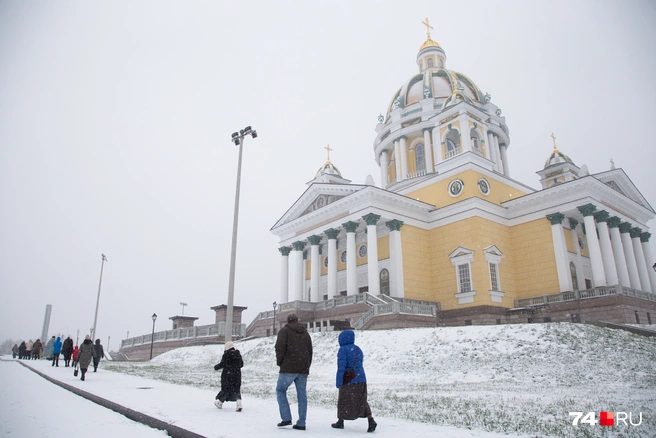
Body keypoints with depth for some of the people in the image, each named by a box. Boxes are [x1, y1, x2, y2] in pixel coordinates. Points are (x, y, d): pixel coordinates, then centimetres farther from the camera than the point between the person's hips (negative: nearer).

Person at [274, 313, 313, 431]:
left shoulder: (284, 331, 2)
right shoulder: (305, 333, 20)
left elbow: (280, 347, -10)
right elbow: (310, 351, 18)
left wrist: (279, 362, 3)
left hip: (289, 368, -5)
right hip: (303, 369, 5)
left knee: (280, 390, 8)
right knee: (302, 394, 6)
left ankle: (286, 418, -1)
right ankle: (301, 423, 5)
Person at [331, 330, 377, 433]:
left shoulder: (343, 350, -10)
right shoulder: (358, 349, 11)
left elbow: (341, 366, -17)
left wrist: (339, 382, -16)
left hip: (348, 381, -6)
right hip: (361, 379, 6)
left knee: (343, 400, 11)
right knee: (362, 401, 9)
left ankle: (340, 422, 22)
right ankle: (371, 421, -4)